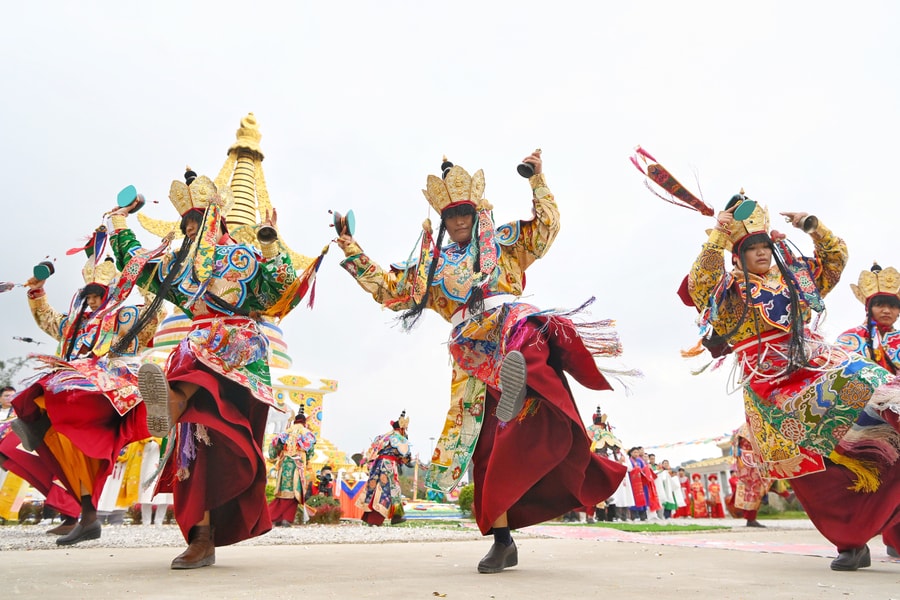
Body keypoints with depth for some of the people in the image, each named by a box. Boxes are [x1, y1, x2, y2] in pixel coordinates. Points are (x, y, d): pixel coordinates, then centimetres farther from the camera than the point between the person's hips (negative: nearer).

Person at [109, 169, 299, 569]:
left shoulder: (242, 256, 8)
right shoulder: (179, 262, 24)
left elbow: (277, 287, -5)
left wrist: (271, 246, -13)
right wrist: (120, 225, 43)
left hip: (239, 347, -2)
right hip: (197, 350, 2)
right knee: (199, 436, -9)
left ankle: (173, 403, -62)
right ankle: (203, 537, -10)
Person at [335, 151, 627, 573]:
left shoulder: (501, 242, 19)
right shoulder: (431, 264, 24)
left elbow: (546, 226, 12)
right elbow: (388, 289, 25)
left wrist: (537, 179, 8)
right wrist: (353, 253, 24)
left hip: (508, 321, -1)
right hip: (473, 355, 2)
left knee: (525, 330, -43)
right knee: (487, 446, 0)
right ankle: (502, 539, 8)